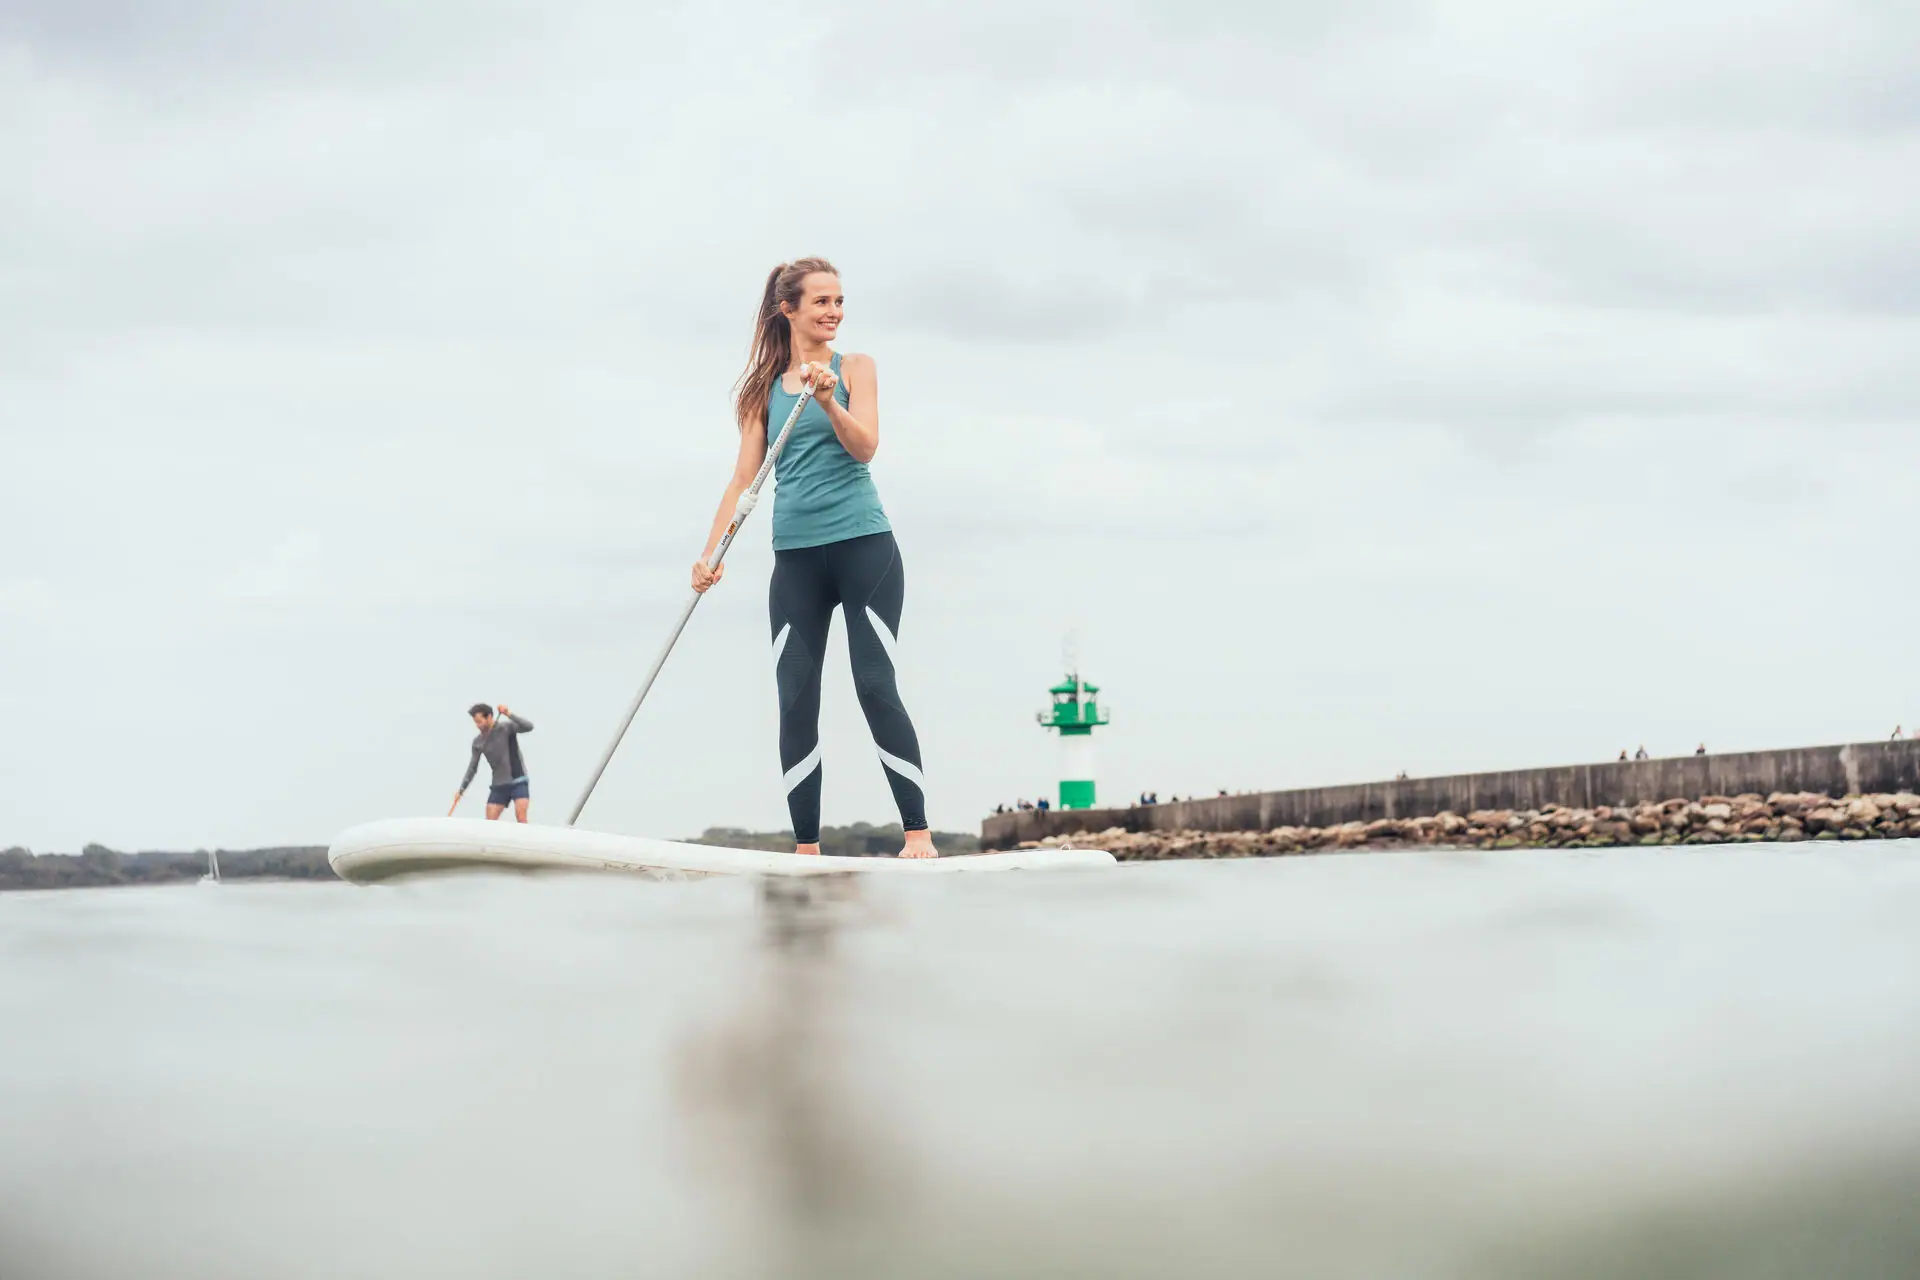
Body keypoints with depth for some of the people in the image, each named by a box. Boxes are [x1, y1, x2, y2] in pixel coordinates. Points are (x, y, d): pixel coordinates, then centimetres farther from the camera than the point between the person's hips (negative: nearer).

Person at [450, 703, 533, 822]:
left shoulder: (506, 727, -10)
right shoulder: (478, 742, 2)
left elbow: (529, 727, -26)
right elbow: (472, 768, 10)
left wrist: (509, 714, -35)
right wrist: (461, 790, 5)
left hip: (518, 782, -5)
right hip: (499, 785, 5)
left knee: (520, 817, -20)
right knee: (489, 823, -2)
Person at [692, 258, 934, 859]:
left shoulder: (854, 368, 4)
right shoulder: (765, 387, 10)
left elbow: (864, 448, -10)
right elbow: (744, 476, 9)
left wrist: (828, 401, -27)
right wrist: (711, 551, 0)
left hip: (863, 545, -3)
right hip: (796, 556, 3)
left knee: (877, 687, -9)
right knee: (795, 701, -1)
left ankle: (918, 832, -5)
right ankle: (805, 849, 2)